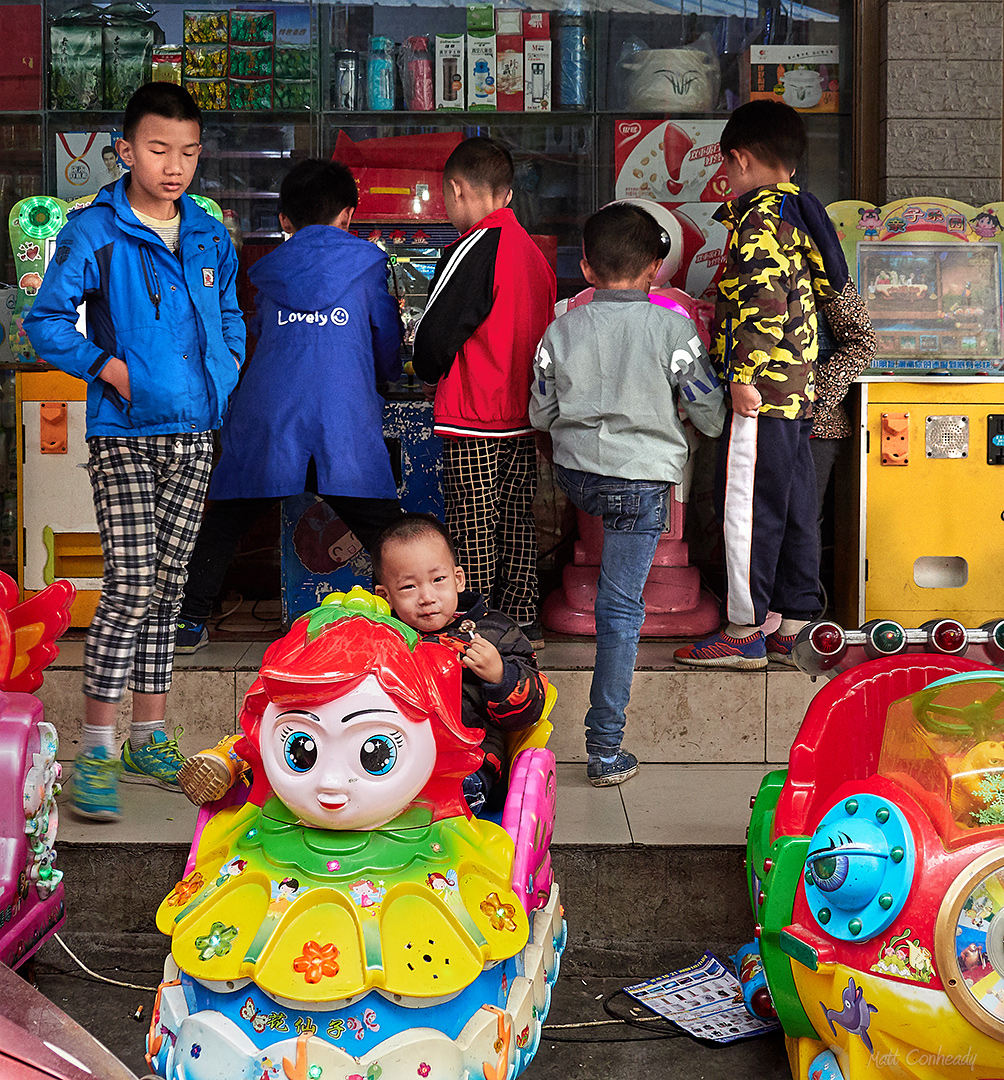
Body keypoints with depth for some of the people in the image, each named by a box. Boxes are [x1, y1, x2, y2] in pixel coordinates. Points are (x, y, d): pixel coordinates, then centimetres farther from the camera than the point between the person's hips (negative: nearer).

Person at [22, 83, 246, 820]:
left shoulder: (211, 237, 11)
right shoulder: (94, 232, -5)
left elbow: (229, 315, 23)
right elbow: (47, 322, -4)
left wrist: (230, 363, 6)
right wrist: (110, 368, -12)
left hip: (193, 435, 5)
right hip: (124, 435, -5)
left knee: (166, 591, 10)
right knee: (131, 588, -11)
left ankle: (149, 742, 20)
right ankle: (95, 752, -1)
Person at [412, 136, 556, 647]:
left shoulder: (473, 249, -14)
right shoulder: (532, 251, 9)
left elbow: (435, 333, -14)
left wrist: (429, 372, 7)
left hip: (473, 415, -8)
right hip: (524, 413, 8)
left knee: (472, 528, -1)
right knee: (516, 522, 14)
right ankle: (521, 622, 20)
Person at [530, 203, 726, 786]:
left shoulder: (562, 329, 0)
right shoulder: (673, 328, -7)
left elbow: (541, 415, 9)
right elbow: (711, 415, 0)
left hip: (575, 475, 2)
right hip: (641, 479, -2)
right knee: (620, 608, 2)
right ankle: (605, 749, 5)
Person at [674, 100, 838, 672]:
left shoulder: (759, 218, -10)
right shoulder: (801, 213, 18)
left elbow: (763, 300, -22)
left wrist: (746, 375, -22)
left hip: (761, 393, -10)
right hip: (800, 390, 10)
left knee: (748, 510, -5)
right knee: (796, 511, 11)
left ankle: (745, 632, 0)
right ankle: (796, 625, 17)